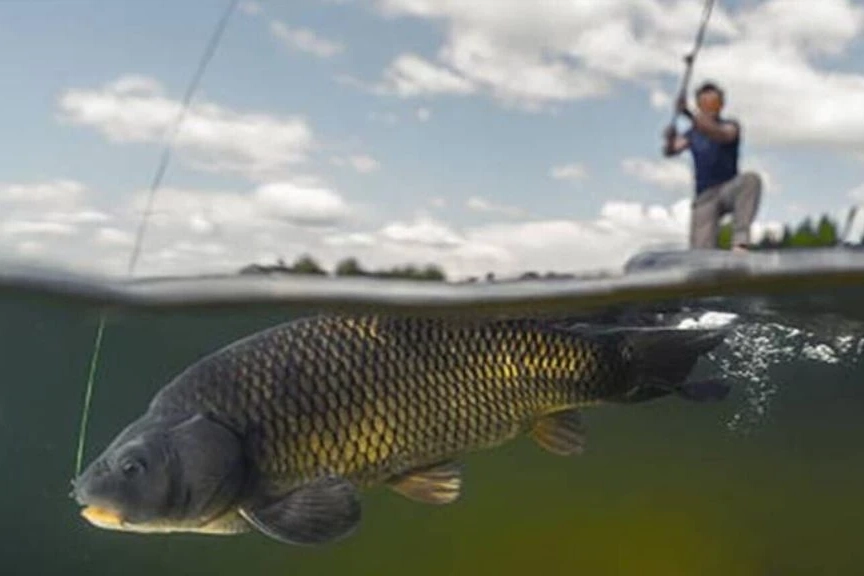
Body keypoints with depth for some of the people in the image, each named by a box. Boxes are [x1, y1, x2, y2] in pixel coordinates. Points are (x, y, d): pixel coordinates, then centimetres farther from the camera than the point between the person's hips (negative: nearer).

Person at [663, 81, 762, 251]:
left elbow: (721, 135, -24)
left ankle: (740, 239, -38)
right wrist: (670, 140, -34)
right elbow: (670, 151, -8)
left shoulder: (730, 126, 1)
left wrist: (690, 116, -41)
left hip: (729, 190, -2)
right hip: (704, 197, 2)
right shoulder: (692, 134, 9)